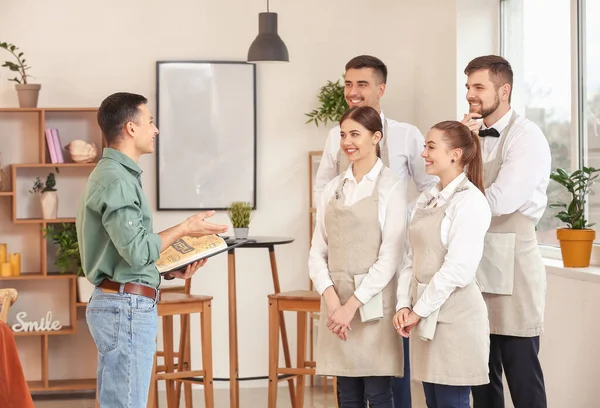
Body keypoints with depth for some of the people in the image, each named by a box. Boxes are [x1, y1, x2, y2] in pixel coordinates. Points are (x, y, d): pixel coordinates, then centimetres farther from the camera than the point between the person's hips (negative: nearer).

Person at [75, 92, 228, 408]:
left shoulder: (116, 174, 17)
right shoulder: (117, 180, -15)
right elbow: (137, 250, -21)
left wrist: (170, 271, 12)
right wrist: (184, 230, -8)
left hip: (124, 303, 11)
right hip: (127, 306, -11)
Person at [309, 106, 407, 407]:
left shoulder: (391, 186, -4)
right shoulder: (332, 188, 11)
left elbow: (390, 257, -10)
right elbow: (317, 252, 7)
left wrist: (353, 304, -14)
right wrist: (332, 301, -8)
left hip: (373, 303, -4)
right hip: (335, 302, 5)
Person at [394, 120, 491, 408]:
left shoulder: (470, 200, -11)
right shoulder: (426, 201, 14)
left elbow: (458, 268, -17)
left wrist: (419, 310, -13)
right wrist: (404, 305, 0)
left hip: (455, 315, -8)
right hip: (425, 315, 8)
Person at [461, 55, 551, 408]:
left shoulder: (527, 137, -9)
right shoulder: (473, 133, 13)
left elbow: (498, 201, -20)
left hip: (513, 265, -7)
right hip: (475, 263, 7)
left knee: (522, 376, -2)